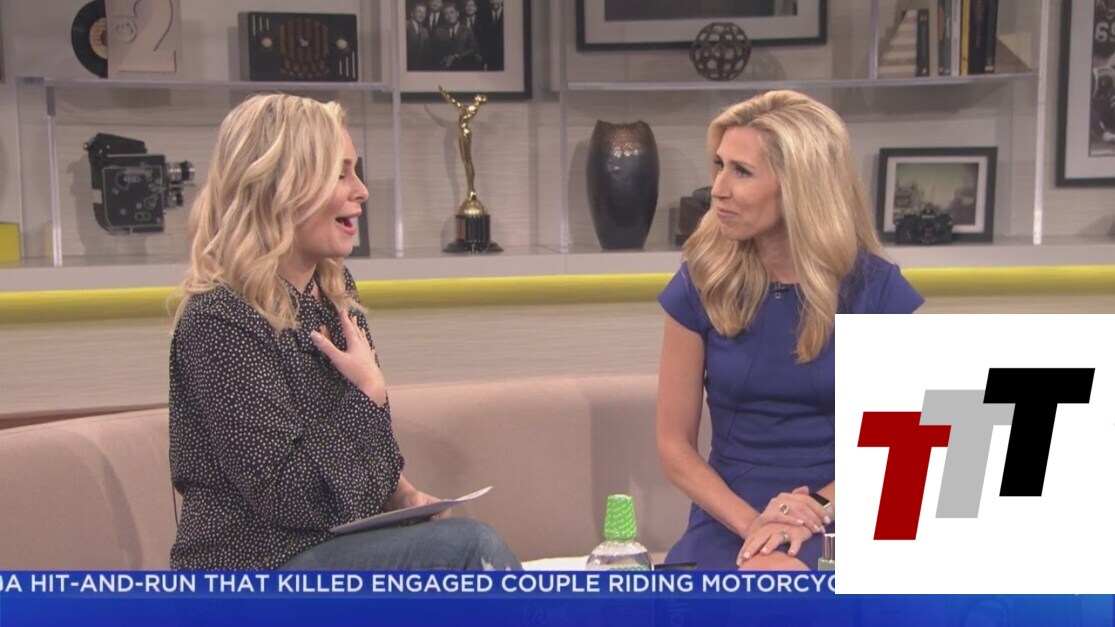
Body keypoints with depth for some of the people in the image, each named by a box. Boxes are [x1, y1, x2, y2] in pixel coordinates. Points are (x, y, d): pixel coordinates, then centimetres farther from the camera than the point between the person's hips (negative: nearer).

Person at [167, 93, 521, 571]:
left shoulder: (333, 293, 10)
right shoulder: (219, 319, -16)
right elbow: (288, 496, -19)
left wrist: (400, 495, 1)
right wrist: (369, 392, -14)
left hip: (337, 541, 7)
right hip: (257, 561, -7)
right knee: (471, 546, -25)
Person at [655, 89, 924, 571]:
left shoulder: (877, 289, -3)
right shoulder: (700, 284, 0)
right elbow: (675, 445, 2)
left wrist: (817, 509, -17)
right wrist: (752, 521, -13)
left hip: (845, 520, -1)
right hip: (730, 519, 1)